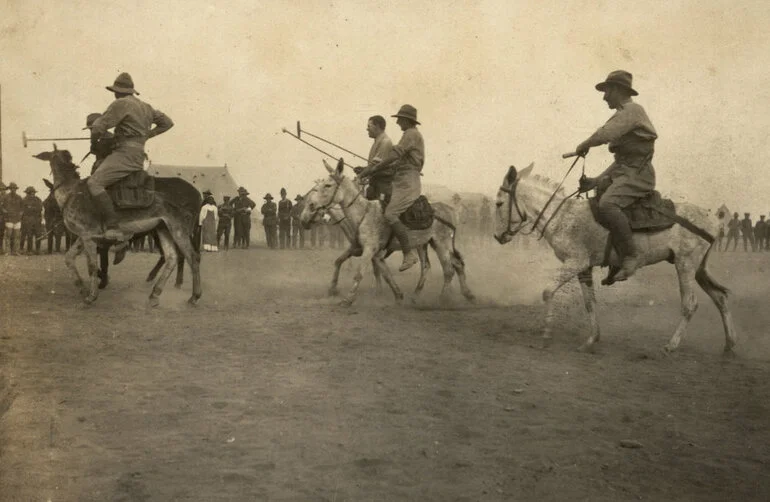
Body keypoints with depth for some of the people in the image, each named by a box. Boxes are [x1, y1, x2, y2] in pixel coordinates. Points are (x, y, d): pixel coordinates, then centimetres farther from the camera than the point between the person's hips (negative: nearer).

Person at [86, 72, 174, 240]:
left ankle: (112, 227, -31)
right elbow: (167, 122, 30)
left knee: (94, 183, -20)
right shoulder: (146, 107, 20)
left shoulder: (121, 104, -7)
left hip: (125, 153, -10)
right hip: (139, 157, 10)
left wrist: (93, 141, 9)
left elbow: (99, 127, -11)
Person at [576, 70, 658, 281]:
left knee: (607, 204, -32)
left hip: (637, 174, -11)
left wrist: (583, 146, -4)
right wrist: (597, 181, 13)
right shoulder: (624, 114, 24)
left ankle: (631, 255, -27)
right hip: (624, 171, 11)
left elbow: (605, 134, -23)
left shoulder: (632, 110, -7)